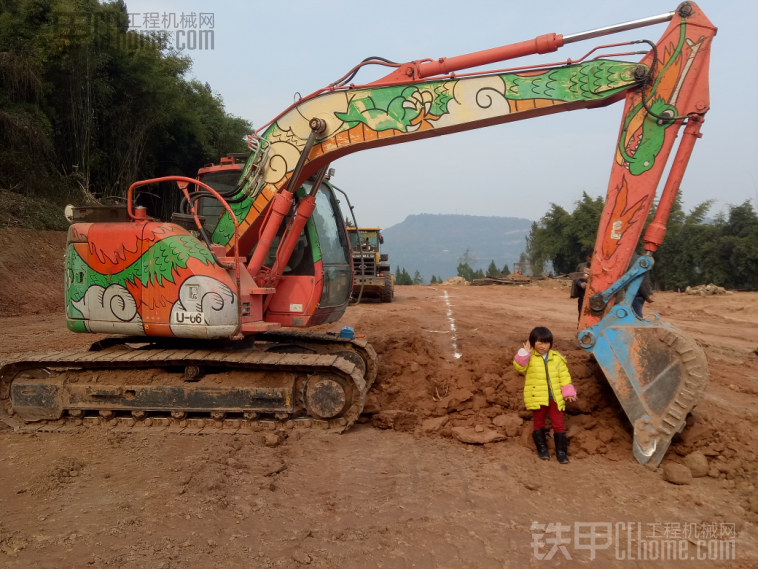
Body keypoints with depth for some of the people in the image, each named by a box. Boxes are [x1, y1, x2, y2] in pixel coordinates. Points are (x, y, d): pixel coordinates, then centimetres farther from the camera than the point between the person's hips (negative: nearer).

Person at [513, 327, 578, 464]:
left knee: (559, 424, 5)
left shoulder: (557, 358, 0)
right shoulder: (529, 357, -7)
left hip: (555, 397, 1)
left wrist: (568, 392, -3)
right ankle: (542, 449, 26)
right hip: (537, 397, -1)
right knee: (539, 423, 12)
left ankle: (561, 452, 14)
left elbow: (564, 376, 2)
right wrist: (524, 354, -30)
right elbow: (519, 367, -21)